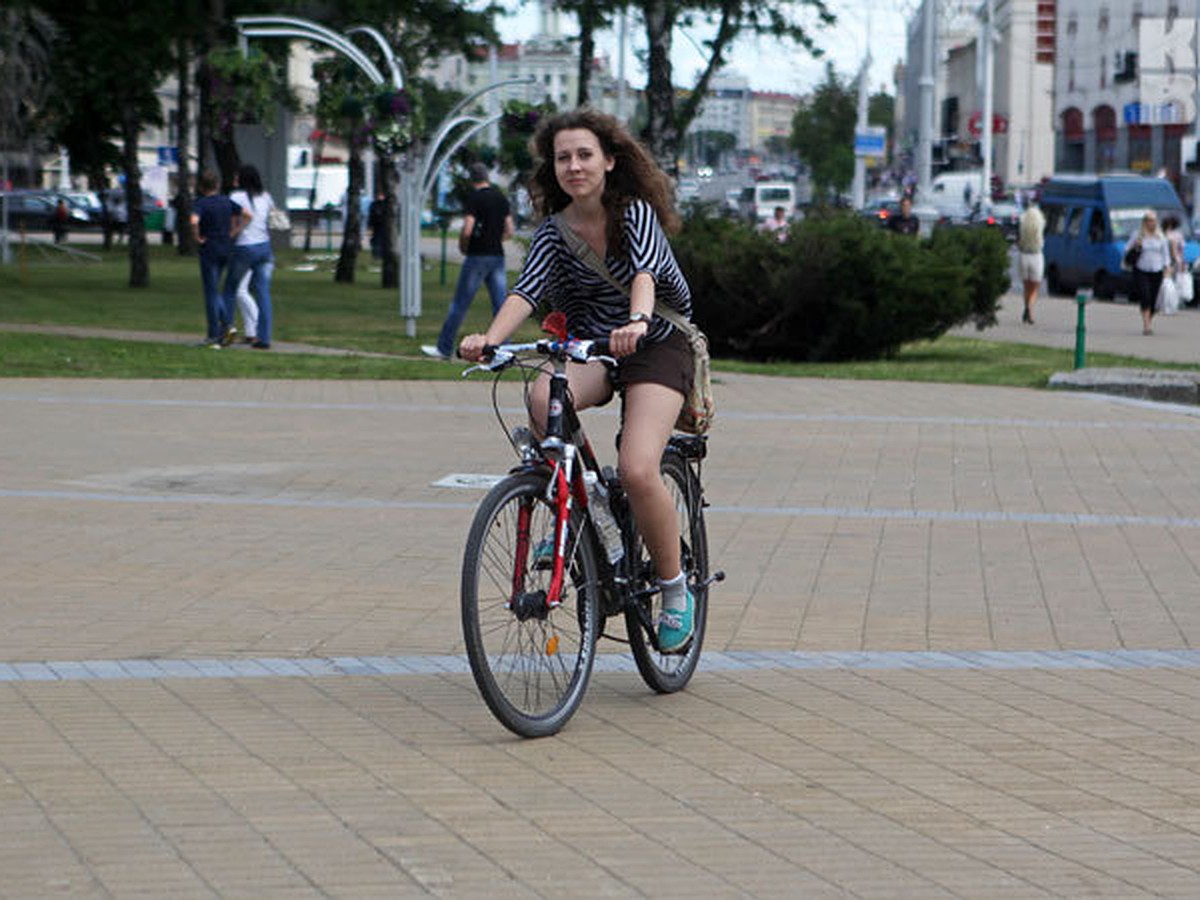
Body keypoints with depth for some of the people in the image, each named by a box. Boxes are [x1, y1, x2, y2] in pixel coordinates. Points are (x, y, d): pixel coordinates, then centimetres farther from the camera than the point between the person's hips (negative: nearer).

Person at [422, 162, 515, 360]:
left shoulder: (475, 197, -10)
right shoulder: (501, 197, 9)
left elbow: (467, 230, -18)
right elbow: (509, 231, 12)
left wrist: (462, 245, 0)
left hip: (478, 255, -6)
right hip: (498, 256, 6)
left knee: (459, 304, 1)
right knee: (500, 305, 4)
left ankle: (444, 348, 6)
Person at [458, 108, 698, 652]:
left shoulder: (635, 213, -13)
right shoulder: (554, 230, -5)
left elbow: (645, 272, -33)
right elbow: (527, 290, -21)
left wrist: (637, 322, -55)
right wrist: (489, 338, -41)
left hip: (657, 347, -3)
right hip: (589, 349, 3)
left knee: (637, 470, -25)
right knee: (544, 401, -33)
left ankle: (676, 591, -3)